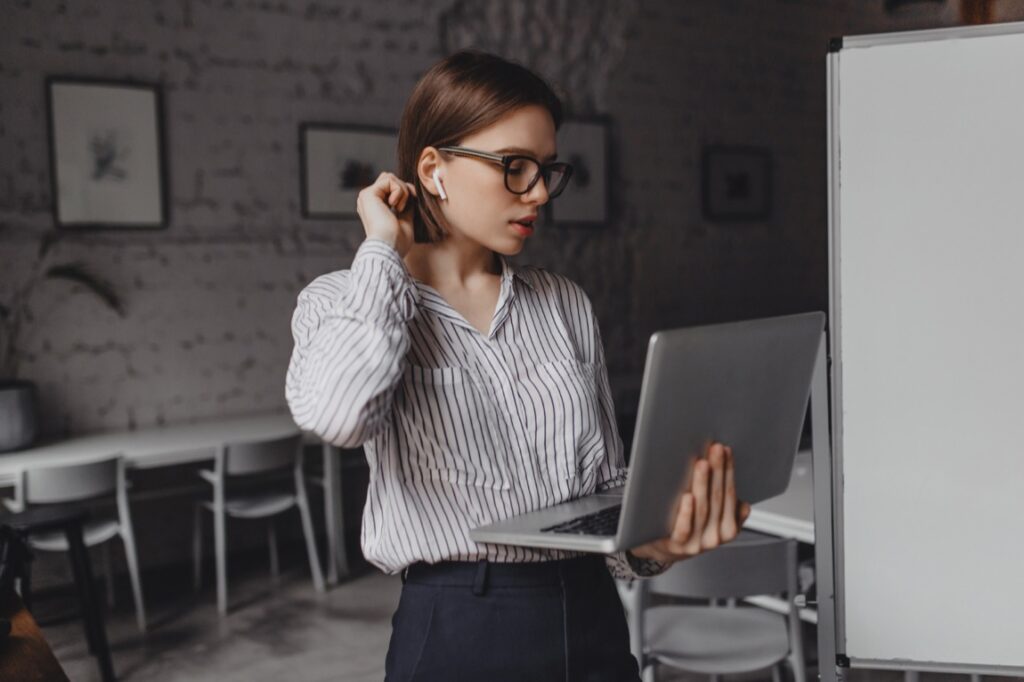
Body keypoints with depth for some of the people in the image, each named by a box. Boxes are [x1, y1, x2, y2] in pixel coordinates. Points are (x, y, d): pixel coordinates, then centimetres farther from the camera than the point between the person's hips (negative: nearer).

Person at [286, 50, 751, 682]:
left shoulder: (566, 304, 5)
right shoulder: (344, 302, -4)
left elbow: (607, 481, 10)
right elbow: (335, 413, -27)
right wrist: (385, 251, -14)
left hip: (594, 617, 4)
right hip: (457, 630, -3)